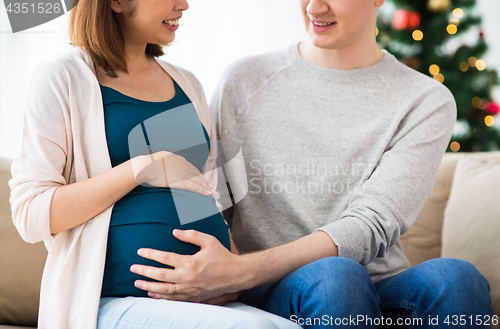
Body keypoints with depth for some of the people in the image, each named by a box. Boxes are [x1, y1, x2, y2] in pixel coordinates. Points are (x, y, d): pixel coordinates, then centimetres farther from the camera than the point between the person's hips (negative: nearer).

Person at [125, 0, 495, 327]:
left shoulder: (427, 102, 2)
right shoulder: (244, 81, 8)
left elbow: (371, 227, -11)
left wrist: (240, 272, -24)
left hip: (386, 292, 1)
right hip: (272, 293, 0)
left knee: (454, 276, -33)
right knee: (332, 275, -36)